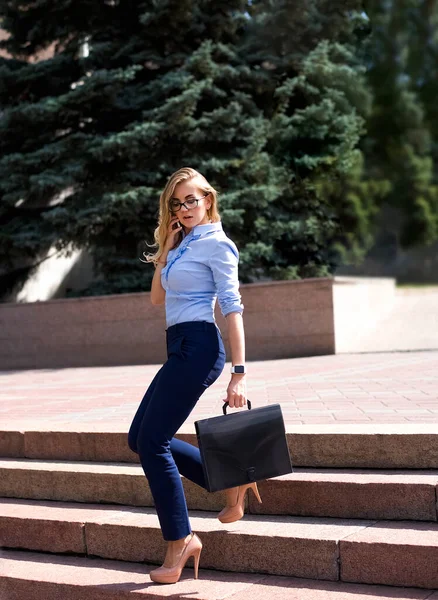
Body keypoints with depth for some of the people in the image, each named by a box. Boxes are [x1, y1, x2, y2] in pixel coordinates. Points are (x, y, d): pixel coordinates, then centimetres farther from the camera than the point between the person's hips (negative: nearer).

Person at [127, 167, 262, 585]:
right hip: (181, 347, 10)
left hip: (197, 346, -9)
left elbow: (233, 308, -13)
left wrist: (239, 372, -19)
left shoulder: (215, 244, -7)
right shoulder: (183, 244, 18)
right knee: (140, 438, 11)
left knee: (152, 441, -10)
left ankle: (180, 542, 0)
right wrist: (165, 249, 7)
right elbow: (157, 297, 19)